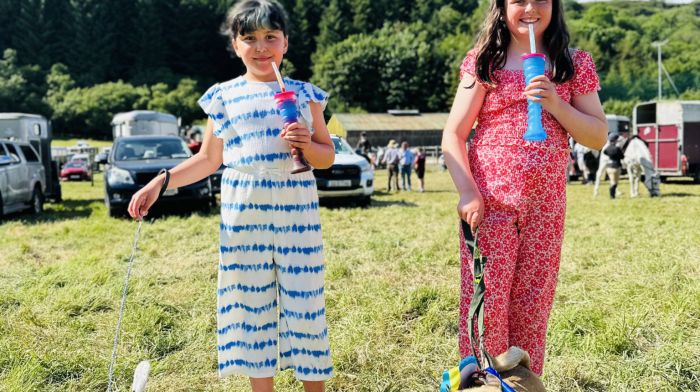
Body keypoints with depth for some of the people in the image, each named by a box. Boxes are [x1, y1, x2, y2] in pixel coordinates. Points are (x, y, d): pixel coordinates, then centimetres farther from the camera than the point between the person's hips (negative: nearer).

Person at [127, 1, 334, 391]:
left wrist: (308, 145, -13)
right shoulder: (224, 96, 6)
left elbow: (327, 157, 9)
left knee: (304, 298, 1)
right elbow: (209, 160, 11)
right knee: (251, 302, 7)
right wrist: (159, 183, 1)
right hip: (242, 213, 1)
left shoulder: (305, 94, 5)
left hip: (297, 210, -1)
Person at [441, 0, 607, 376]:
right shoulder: (484, 61, 2)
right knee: (486, 299, -2)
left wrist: (556, 106, -11)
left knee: (532, 303, 7)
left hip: (545, 204, 2)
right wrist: (467, 192, -13)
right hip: (489, 201, -2)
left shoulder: (574, 64, 7)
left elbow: (598, 137, 5)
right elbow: (453, 136, -1)